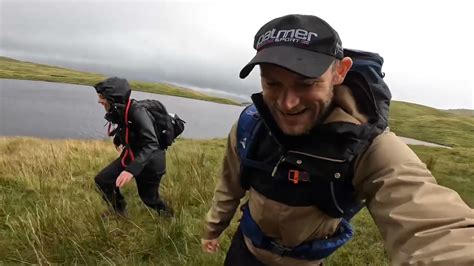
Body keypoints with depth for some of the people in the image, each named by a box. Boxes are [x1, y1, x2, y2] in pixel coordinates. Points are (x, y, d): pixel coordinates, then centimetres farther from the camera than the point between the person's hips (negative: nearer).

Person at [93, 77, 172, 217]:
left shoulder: (137, 112, -32)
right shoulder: (119, 111, -7)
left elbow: (151, 144, -42)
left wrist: (132, 169, -53)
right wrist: (117, 140, 36)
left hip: (150, 161, -7)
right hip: (130, 155, 7)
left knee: (148, 197, 11)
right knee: (102, 180, 1)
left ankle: (167, 215, 43)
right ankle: (119, 212, 24)